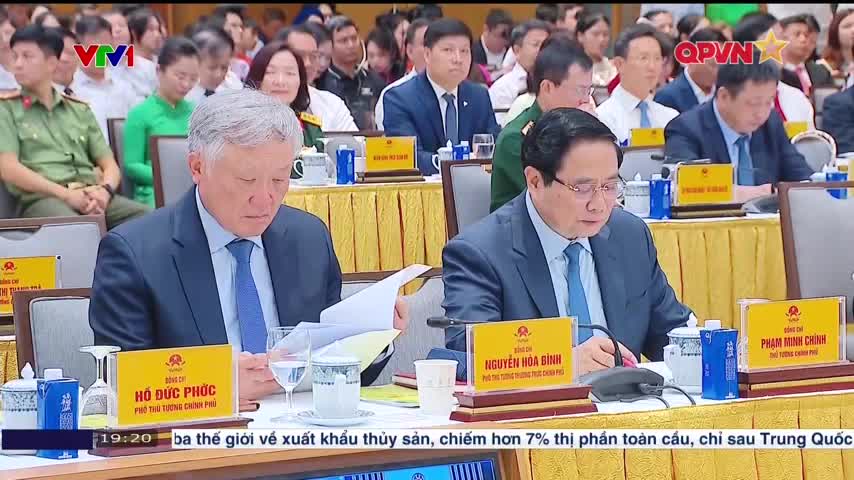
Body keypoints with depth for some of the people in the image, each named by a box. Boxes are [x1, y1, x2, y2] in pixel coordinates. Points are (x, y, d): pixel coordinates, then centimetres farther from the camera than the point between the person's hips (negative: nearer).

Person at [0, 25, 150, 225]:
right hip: (42, 199, -4)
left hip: (90, 197, 4)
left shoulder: (80, 110, 23)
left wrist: (104, 190, -7)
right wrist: (66, 194, -12)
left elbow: (110, 166, 18)